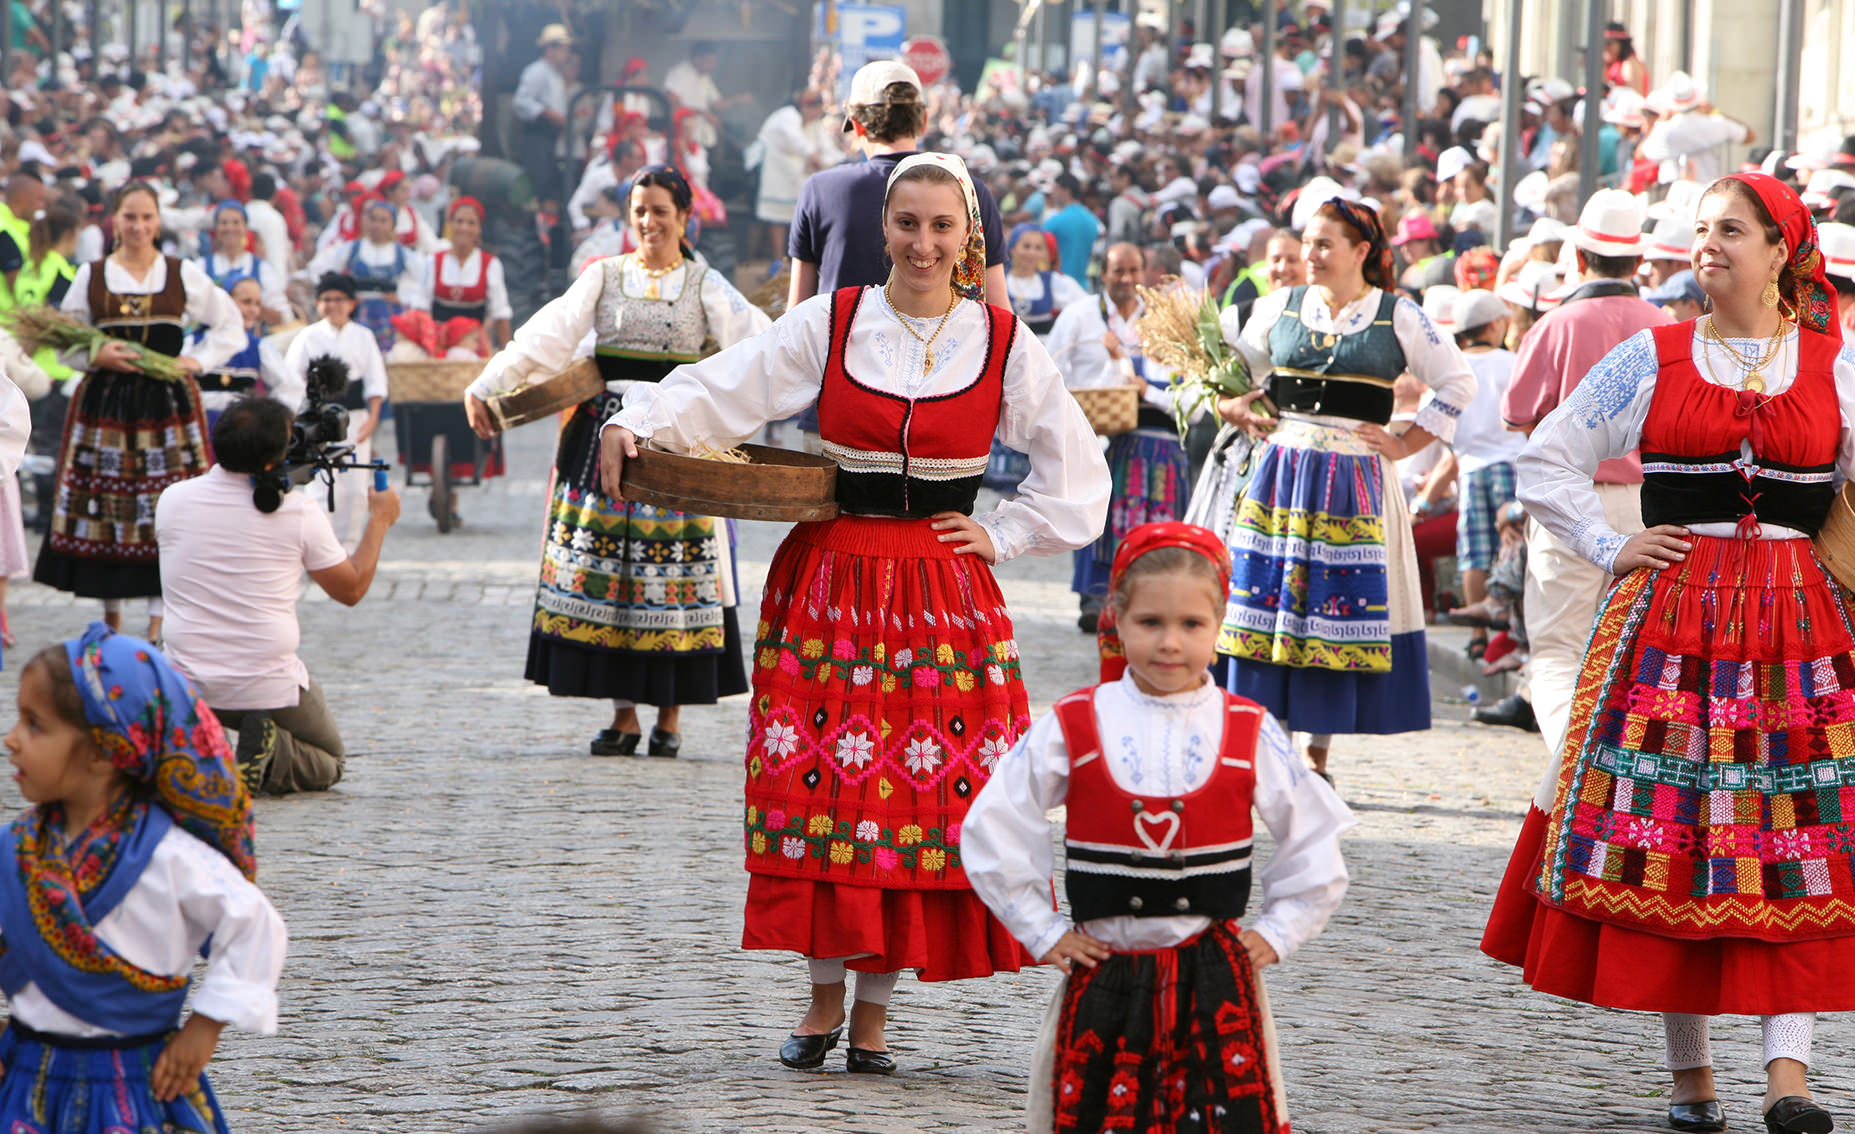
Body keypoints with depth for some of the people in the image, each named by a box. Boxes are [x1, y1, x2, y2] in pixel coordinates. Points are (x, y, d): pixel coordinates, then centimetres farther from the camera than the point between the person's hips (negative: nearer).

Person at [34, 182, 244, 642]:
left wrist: (198, 361, -1)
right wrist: (96, 356, -11)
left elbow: (230, 326, 14)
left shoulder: (184, 275, 5)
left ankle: (158, 619, -5)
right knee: (106, 507, 1)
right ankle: (111, 617, 11)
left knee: (166, 509, -6)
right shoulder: (91, 277, 5)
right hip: (105, 402, 0)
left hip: (168, 402, 0)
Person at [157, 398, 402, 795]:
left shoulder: (172, 500, -3)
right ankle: (265, 755, -11)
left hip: (186, 690, 3)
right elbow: (351, 589, 2)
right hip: (270, 685, -3)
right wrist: (380, 520, 16)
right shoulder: (299, 509, -11)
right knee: (329, 762, 22)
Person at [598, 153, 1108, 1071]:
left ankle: (874, 1007, 8)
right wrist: (636, 422, -22)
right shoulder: (829, 324, 1)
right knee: (822, 781, -3)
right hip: (831, 582, 0)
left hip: (945, 596, 0)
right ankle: (824, 996, 12)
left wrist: (1000, 535, 3)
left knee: (926, 790, -3)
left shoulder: (1004, 344, 2)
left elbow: (1075, 471, 11)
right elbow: (722, 390, -6)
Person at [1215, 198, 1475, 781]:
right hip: (1281, 474, 2)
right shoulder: (1280, 308, 8)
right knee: (1269, 595, -2)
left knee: (1340, 602, -1)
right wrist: (1232, 407, 1)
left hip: (1355, 483, -2)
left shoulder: (1397, 317, 1)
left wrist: (1407, 443, 1)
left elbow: (1458, 382, 7)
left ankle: (1316, 753, 7)